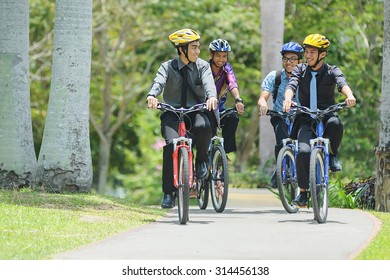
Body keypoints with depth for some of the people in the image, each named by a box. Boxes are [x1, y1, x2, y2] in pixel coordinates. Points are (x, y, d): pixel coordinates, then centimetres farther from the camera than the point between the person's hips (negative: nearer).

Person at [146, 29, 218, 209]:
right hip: (172, 112, -1)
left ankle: (201, 159, -3)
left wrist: (211, 96, -42)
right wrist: (151, 96, -43)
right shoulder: (168, 67, 0)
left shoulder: (202, 66, 2)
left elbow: (208, 83, -18)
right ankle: (168, 193, -17)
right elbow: (159, 82, -20)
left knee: (204, 126, -35)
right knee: (171, 144, -27)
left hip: (196, 111, 1)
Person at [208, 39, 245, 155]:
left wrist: (238, 100, -43)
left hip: (219, 110, 2)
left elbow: (232, 85, -22)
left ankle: (225, 150, -16)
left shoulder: (227, 69, -4)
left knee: (232, 117, -26)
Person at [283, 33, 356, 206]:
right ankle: (303, 193, -11)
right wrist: (288, 99, -38)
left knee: (335, 123, -38)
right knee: (303, 151, -25)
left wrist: (349, 96, -45)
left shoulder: (332, 71, 1)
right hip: (307, 121, 1)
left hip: (327, 116, -1)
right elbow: (291, 85, -14)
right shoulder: (300, 70, 5)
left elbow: (342, 83, -21)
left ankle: (333, 155, -9)